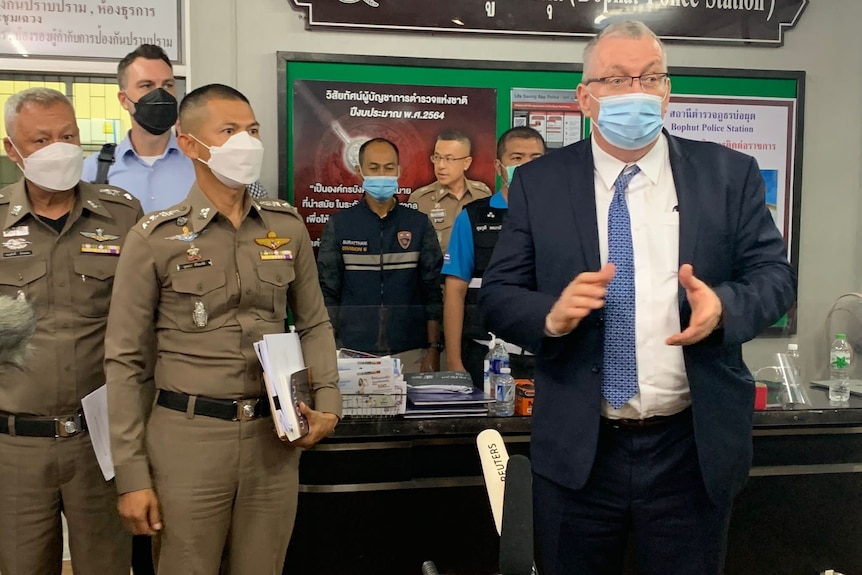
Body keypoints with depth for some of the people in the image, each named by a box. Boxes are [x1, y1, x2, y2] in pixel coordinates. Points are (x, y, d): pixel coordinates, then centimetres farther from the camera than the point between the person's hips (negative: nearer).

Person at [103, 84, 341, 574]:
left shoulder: (288, 226, 6)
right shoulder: (155, 238, -4)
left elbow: (314, 325, 14)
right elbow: (124, 360, -3)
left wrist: (328, 402, -1)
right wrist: (132, 475, -6)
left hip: (275, 435, 3)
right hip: (188, 437, -3)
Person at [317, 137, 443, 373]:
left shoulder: (419, 224, 4)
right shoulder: (338, 225, 3)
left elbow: (433, 293, 3)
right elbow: (328, 294, 4)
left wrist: (433, 349, -2)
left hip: (411, 353, 1)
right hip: (353, 352, 0)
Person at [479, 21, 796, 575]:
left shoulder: (730, 174, 0)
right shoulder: (537, 183, 0)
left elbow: (774, 273, 0)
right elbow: (499, 294, -1)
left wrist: (723, 304, -22)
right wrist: (552, 315, -23)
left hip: (695, 448, 1)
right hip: (577, 449, 0)